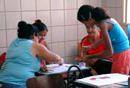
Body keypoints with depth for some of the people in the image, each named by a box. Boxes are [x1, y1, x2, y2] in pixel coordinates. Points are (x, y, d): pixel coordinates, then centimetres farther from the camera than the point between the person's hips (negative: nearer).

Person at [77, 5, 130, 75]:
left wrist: (89, 57, -11)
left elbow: (109, 51, -20)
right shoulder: (107, 19, 7)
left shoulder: (103, 24, -19)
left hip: (121, 55, -9)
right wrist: (90, 46, 31)